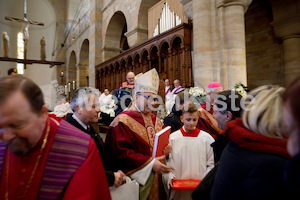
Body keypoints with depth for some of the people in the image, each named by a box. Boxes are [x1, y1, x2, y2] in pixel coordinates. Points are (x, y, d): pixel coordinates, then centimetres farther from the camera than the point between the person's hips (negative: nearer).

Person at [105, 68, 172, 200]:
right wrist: (150, 163, -21)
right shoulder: (123, 121, -15)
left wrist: (166, 149, -6)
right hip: (135, 178, -6)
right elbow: (121, 153, -21)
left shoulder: (155, 120, 9)